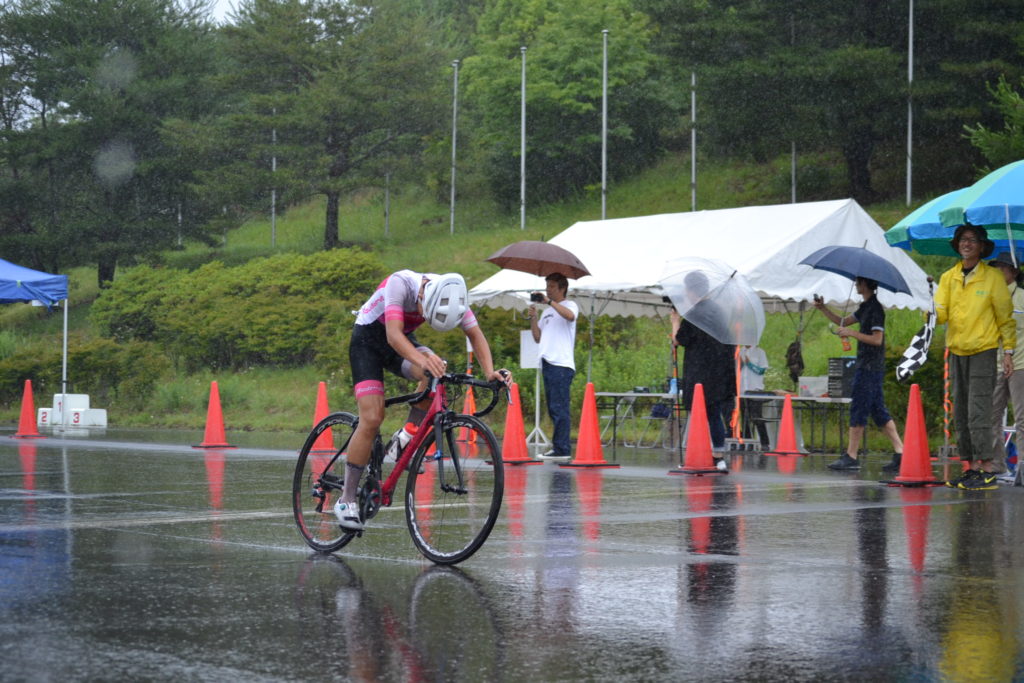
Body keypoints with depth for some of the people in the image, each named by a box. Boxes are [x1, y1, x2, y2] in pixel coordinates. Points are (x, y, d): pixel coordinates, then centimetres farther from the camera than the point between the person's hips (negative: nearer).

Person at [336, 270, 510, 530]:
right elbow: (393, 334, -44)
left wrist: (490, 372, -35)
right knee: (372, 418, -17)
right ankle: (346, 499, -9)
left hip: (402, 341, 4)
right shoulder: (400, 284, -34)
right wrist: (422, 360, -62)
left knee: (438, 373, -28)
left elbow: (476, 335, -18)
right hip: (368, 340, -4)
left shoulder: (451, 295, -19)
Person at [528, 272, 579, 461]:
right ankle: (559, 447, 14)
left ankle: (561, 449, -13)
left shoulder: (569, 305, 2)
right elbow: (538, 337, 22)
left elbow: (570, 316, -23)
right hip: (547, 364, 8)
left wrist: (549, 301, -20)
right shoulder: (546, 312, 24)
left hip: (562, 365, -8)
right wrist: (533, 318, 9)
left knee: (559, 408, -12)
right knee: (553, 408, 9)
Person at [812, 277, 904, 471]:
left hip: (870, 368, -10)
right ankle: (899, 453, 6)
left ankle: (851, 457, -5)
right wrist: (823, 308, 15)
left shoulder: (875, 309, -13)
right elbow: (843, 322, 25)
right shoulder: (865, 307, 16)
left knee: (858, 411, -7)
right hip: (867, 366, 10)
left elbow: (877, 339, -19)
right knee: (879, 411, 8)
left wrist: (852, 333, -17)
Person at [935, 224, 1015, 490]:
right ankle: (972, 467, 14)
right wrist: (933, 314, -23)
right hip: (956, 351, 6)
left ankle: (988, 469, -11)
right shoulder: (948, 278, 8)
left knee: (977, 412, -13)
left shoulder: (993, 277, -4)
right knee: (960, 413, 7)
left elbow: (1005, 317, 0)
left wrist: (1008, 351, -4)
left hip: (984, 351, -6)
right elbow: (941, 313, 0)